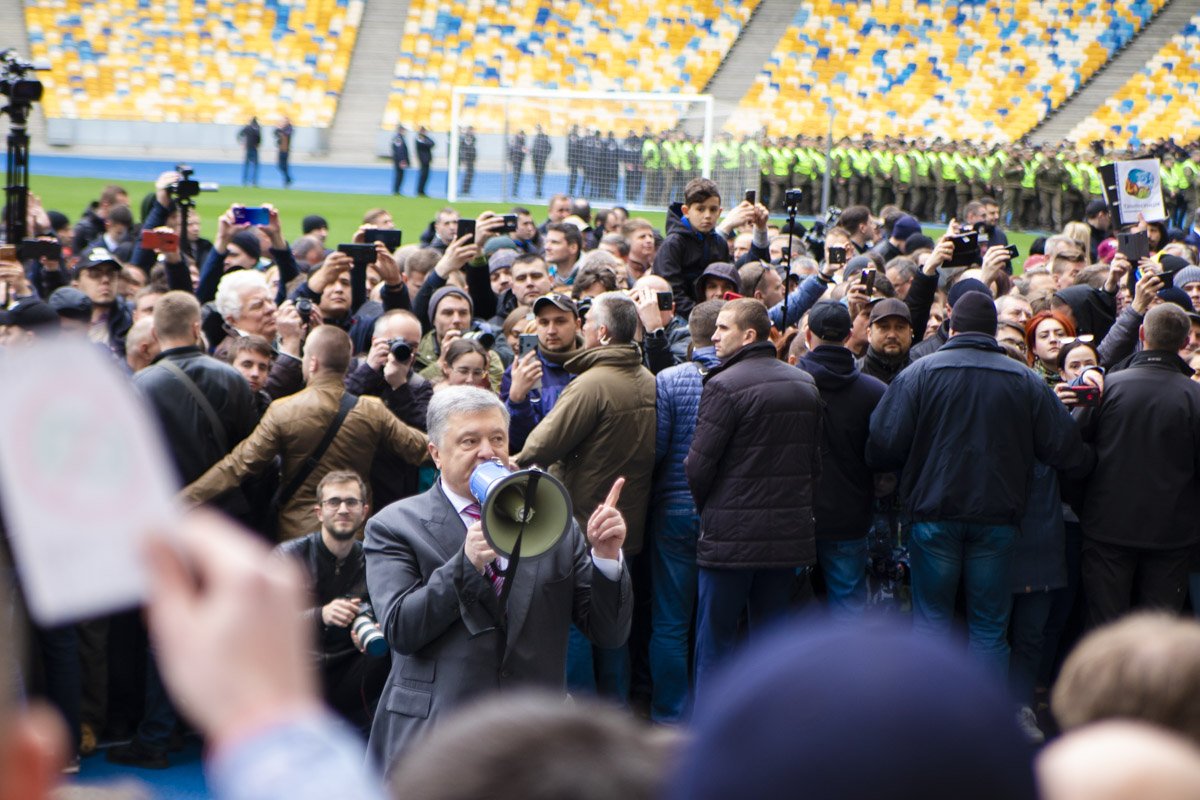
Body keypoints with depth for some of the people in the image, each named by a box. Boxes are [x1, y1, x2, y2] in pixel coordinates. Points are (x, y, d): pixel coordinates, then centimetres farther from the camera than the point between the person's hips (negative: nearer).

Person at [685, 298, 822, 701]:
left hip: (731, 534, -6)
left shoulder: (725, 385, -14)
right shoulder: (806, 385, 8)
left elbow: (699, 465, -13)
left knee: (715, 638, 3)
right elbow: (815, 461, 13)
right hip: (790, 533, 6)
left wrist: (706, 510, 6)